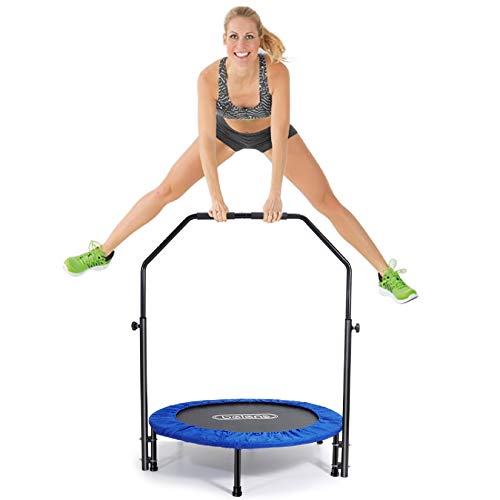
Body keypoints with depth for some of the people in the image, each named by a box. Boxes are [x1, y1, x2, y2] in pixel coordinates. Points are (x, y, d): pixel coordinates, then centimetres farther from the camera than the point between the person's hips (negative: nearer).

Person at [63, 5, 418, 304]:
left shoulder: (277, 72, -37)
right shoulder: (209, 77, -33)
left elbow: (280, 138, -37)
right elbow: (207, 138, -33)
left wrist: (275, 194, -41)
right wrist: (215, 197, -37)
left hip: (270, 132, -1)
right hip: (227, 131, 1)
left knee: (328, 201, -7)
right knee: (166, 191, -1)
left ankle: (387, 274, 3)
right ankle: (103, 253, 14)